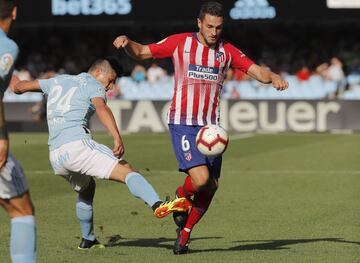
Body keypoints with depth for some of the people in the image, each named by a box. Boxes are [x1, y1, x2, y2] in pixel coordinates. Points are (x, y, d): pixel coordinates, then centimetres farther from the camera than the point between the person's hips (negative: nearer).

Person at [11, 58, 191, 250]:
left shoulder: (58, 81, 27)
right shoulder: (93, 86, 7)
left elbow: (19, 87, 35)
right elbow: (101, 108, -16)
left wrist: (17, 86, 60)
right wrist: (117, 137, -30)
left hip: (55, 156, 7)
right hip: (77, 145, -7)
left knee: (86, 189, 31)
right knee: (127, 171, -18)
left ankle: (88, 240, 35)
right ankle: (158, 205, -43)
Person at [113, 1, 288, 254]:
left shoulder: (227, 51, 7)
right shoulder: (180, 42, 0)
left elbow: (258, 72, 3)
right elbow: (140, 52, 5)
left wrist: (273, 77, -20)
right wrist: (126, 42, -16)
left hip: (211, 126, 4)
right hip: (182, 123, -4)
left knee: (211, 187, 3)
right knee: (201, 179, -21)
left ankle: (185, 233, 24)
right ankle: (181, 195, 15)